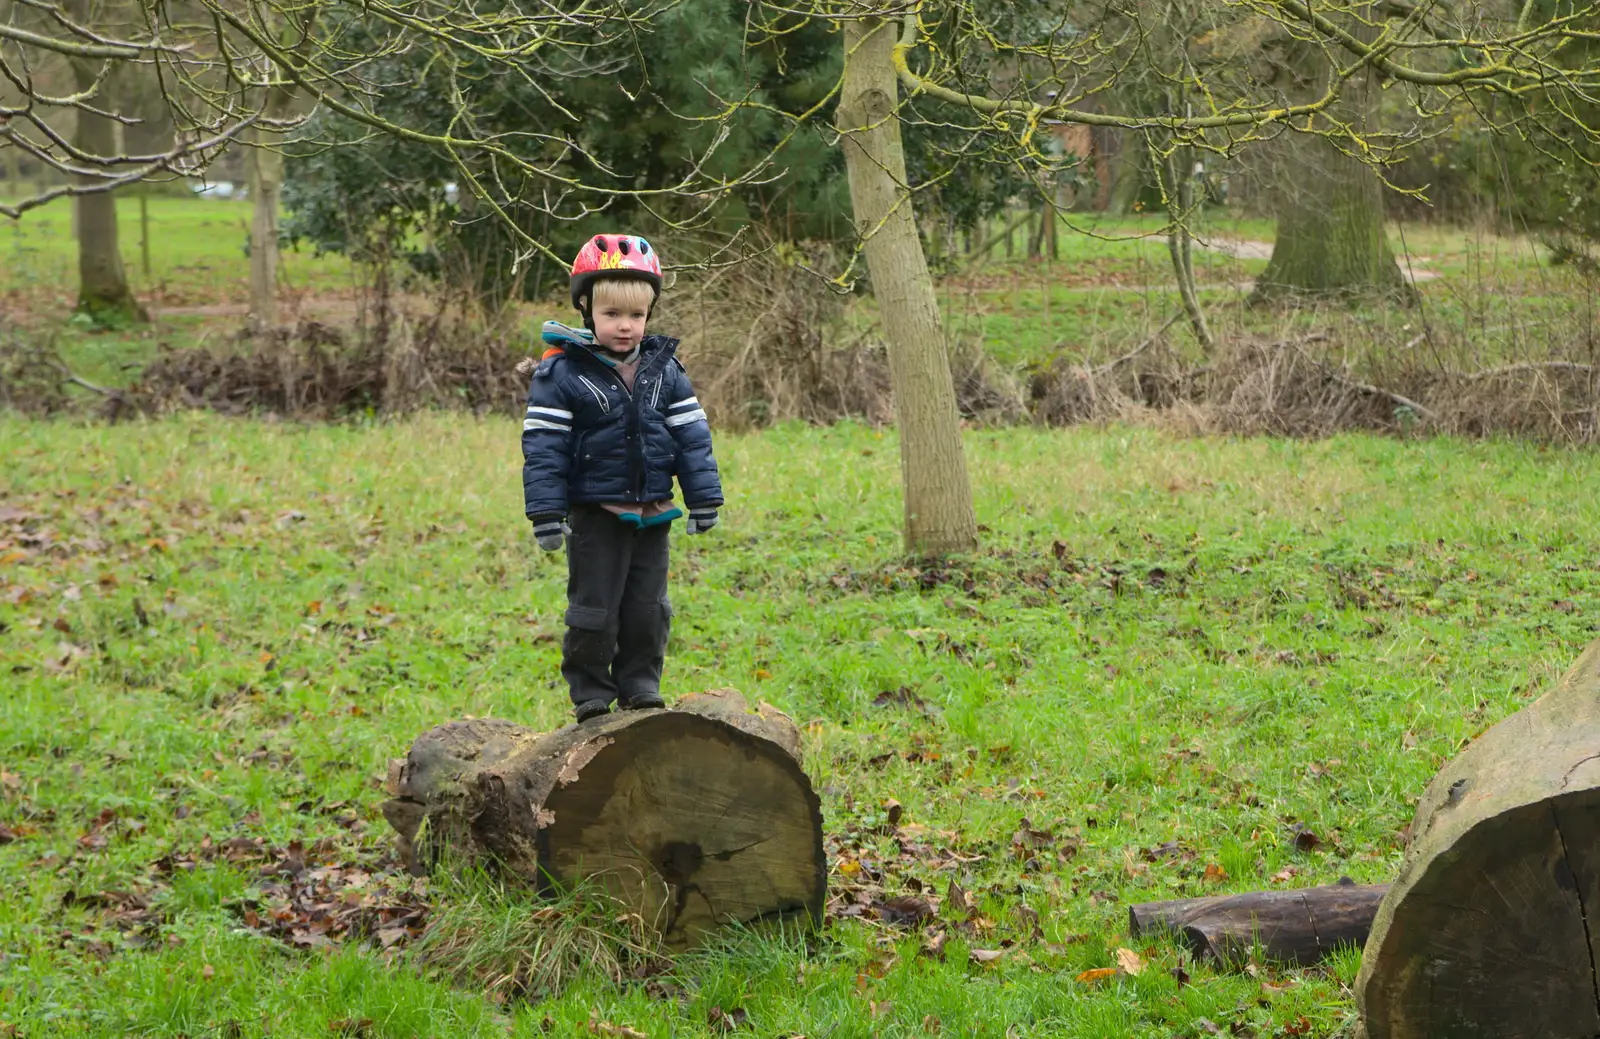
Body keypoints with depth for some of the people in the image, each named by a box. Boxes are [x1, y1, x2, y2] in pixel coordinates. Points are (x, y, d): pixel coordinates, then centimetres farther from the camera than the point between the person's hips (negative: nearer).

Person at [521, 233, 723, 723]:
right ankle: (591, 695, 14)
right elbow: (543, 445, -9)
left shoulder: (664, 369, 4)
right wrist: (546, 513, -14)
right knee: (594, 609, 3)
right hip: (595, 513, -3)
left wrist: (704, 498, 5)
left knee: (649, 607, 10)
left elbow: (691, 435, 8)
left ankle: (640, 685, 22)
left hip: (652, 513, 4)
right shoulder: (561, 372, -8)